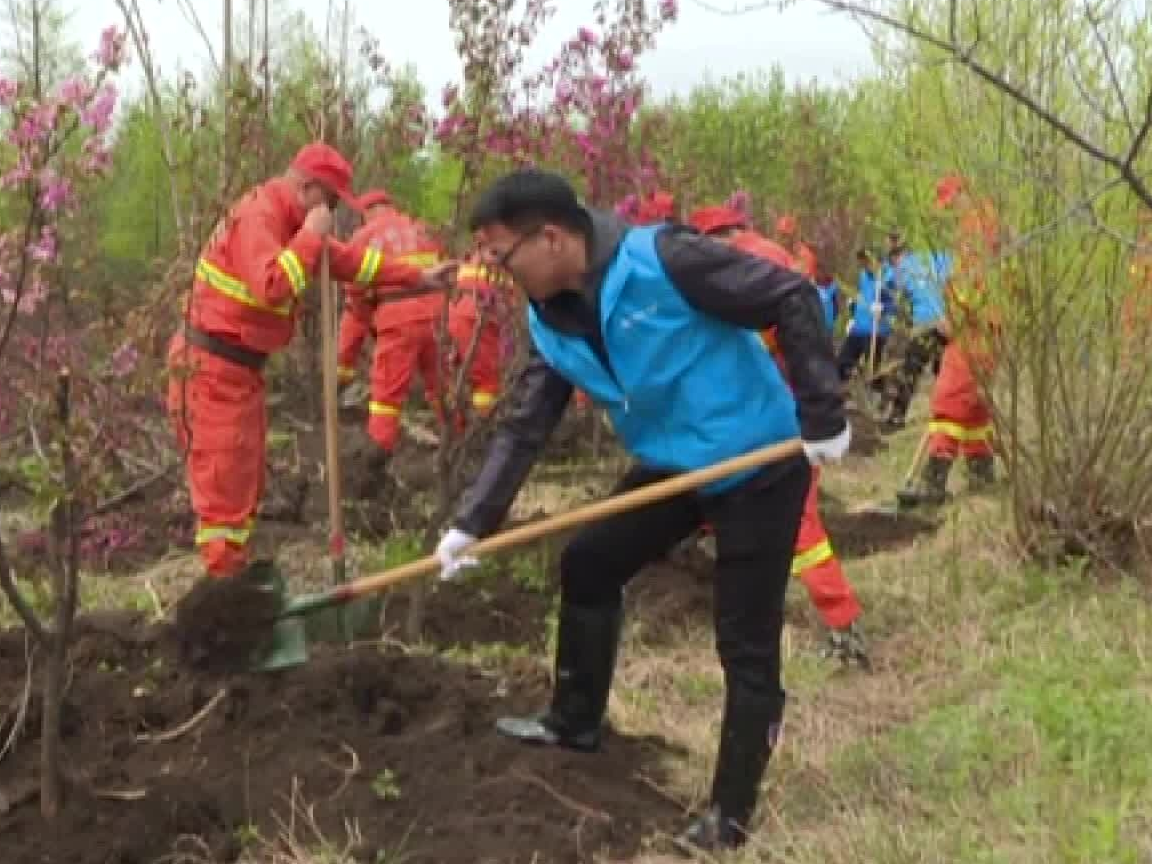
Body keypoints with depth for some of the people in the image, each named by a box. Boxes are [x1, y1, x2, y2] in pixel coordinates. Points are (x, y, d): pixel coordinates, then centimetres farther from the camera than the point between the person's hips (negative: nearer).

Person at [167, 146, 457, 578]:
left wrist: (417, 277, 16)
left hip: (241, 365, 10)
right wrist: (310, 237, -23)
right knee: (223, 481, -7)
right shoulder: (259, 215, -19)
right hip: (210, 367, -10)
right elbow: (271, 287, -34)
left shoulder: (290, 221, 13)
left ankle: (233, 579, 22)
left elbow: (347, 258, 20)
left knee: (246, 478, 14)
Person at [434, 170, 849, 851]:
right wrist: (474, 523, -2)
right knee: (588, 566, 15)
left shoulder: (660, 259, -26)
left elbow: (795, 299, -23)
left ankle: (731, 816, 11)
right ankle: (575, 723, 34)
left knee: (747, 646, -2)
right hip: (673, 464, 8)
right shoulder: (552, 321, -2)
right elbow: (526, 428, 5)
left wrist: (822, 417, -23)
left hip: (760, 465, -8)